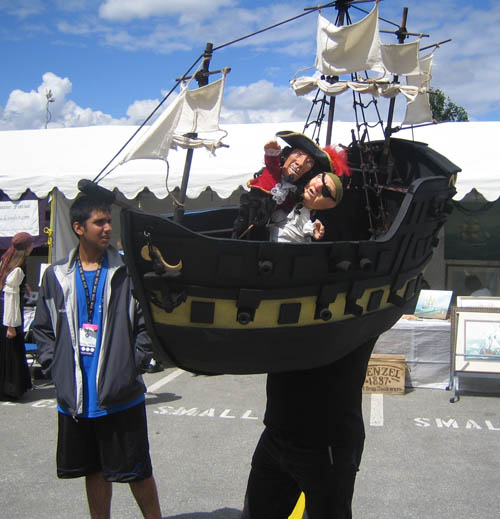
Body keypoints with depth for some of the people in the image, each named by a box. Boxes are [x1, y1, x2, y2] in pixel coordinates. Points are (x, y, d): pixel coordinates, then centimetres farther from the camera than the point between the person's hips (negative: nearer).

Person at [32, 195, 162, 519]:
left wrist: (134, 366, -10)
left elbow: (147, 322, -4)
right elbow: (43, 328, 11)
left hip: (121, 396, -3)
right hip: (75, 398, 3)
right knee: (94, 471, 17)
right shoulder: (57, 276, 5)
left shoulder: (127, 271, -4)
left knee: (137, 471, 6)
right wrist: (55, 368, 1)